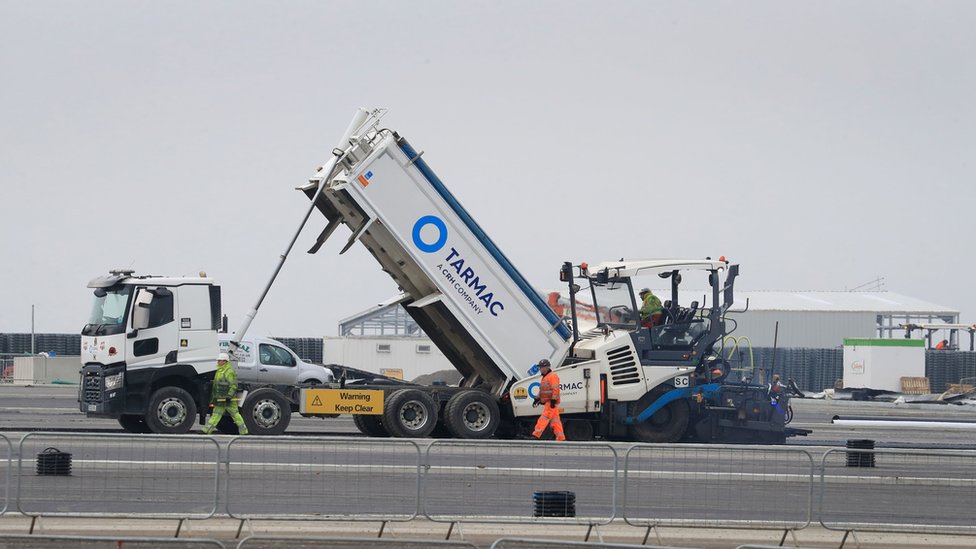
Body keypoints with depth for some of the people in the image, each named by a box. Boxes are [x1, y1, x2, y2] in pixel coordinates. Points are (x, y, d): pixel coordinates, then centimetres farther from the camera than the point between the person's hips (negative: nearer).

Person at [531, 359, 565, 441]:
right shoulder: (544, 377, 22)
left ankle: (536, 434, -22)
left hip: (551, 402, -10)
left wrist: (553, 400, -24)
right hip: (547, 402, 10)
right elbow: (542, 390, 28)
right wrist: (537, 398, 19)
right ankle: (561, 437, 9)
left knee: (544, 418, -15)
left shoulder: (552, 376, -11)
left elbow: (555, 389, -19)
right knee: (555, 420, 9)